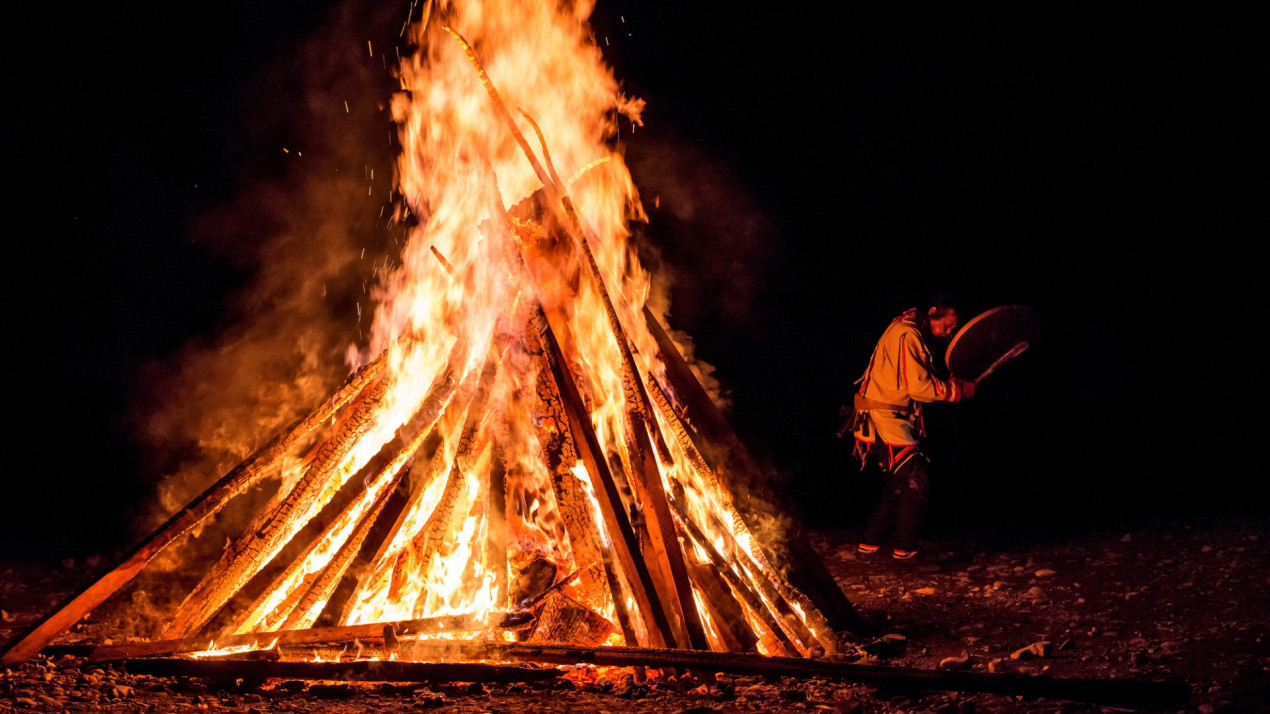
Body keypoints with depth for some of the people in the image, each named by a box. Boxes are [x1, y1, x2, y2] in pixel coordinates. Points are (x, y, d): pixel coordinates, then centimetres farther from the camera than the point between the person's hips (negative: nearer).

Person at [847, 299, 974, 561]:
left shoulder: (913, 335, 16)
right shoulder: (907, 335, -17)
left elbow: (922, 381, 16)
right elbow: (919, 387, -22)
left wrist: (953, 384, 3)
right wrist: (958, 390, -13)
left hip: (893, 420, 11)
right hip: (885, 420, -11)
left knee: (901, 483, 17)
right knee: (916, 481, -6)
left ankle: (871, 543, 23)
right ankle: (904, 548, 4)